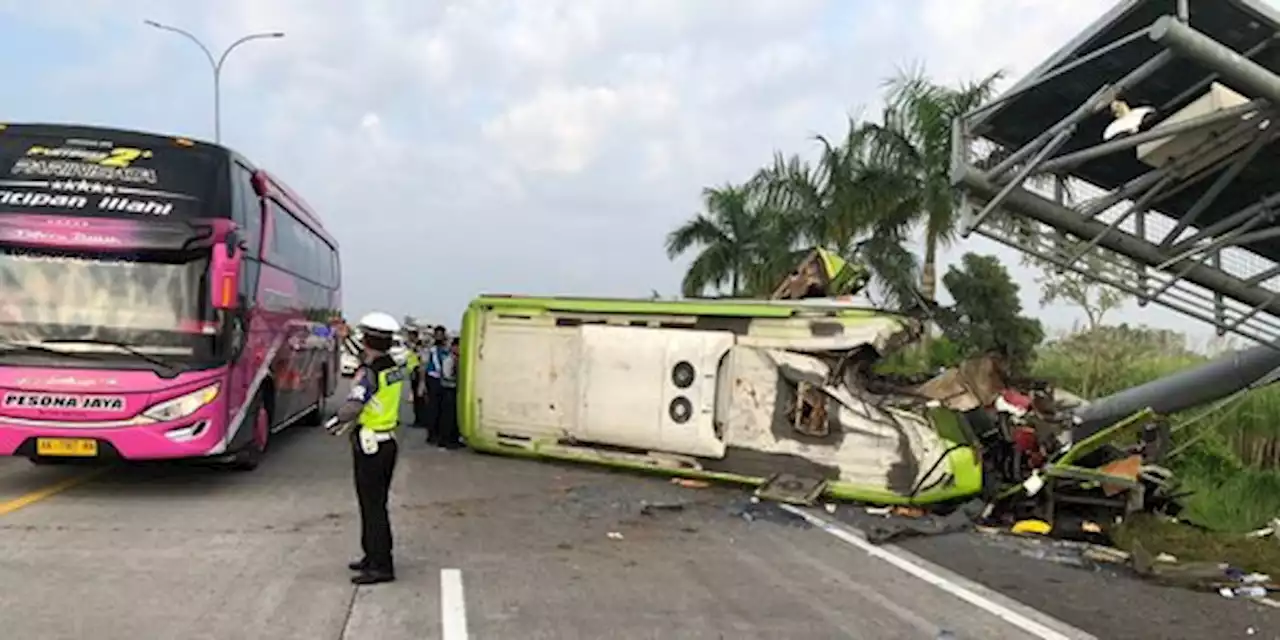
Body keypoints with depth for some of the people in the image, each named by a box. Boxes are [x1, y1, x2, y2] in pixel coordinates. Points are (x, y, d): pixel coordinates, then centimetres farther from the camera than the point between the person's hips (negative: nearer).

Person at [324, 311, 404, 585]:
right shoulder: (394, 368, 5)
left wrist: (335, 420, -14)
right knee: (375, 503, 19)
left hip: (370, 447, -8)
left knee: (373, 506, -2)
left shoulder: (368, 373, -20)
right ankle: (373, 556, 30)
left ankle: (381, 566, 3)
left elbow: (352, 408, -33)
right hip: (388, 443, 8)